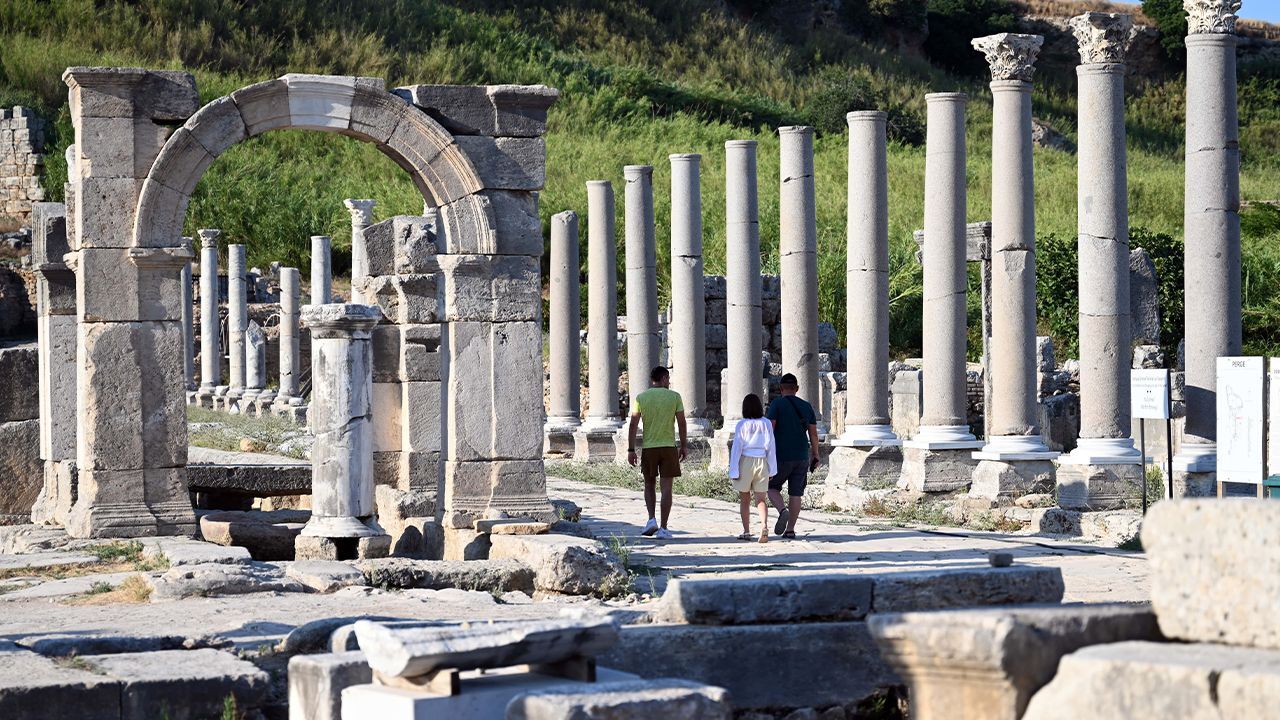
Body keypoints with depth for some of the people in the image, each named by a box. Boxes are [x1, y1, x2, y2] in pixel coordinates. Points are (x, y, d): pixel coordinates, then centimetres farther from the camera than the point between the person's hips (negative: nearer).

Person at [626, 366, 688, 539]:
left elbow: (633, 424, -2)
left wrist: (631, 450, 1)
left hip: (648, 447, 1)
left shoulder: (641, 398, 2)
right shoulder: (674, 396, 0)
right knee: (666, 488, 2)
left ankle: (651, 519, 2)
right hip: (669, 447, -1)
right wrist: (684, 446, 9)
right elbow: (681, 423, 0)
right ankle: (663, 528, -1)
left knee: (649, 485, 18)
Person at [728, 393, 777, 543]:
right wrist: (772, 469, 7)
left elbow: (736, 448, -6)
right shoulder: (766, 424, 0)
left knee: (744, 499, 11)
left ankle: (746, 531, 14)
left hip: (745, 461, -1)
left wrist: (733, 470, -2)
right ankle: (764, 525, -20)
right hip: (762, 462, 2)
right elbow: (771, 447, 2)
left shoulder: (742, 425, -5)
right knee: (761, 499, 3)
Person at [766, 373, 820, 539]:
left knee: (772, 487, 12)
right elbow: (813, 433, 7)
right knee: (796, 493, 8)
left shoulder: (777, 404, -6)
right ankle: (790, 529, 6)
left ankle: (783, 511, -15)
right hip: (801, 457, 4)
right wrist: (815, 456, 14)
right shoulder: (806, 407, 7)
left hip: (781, 456, -4)